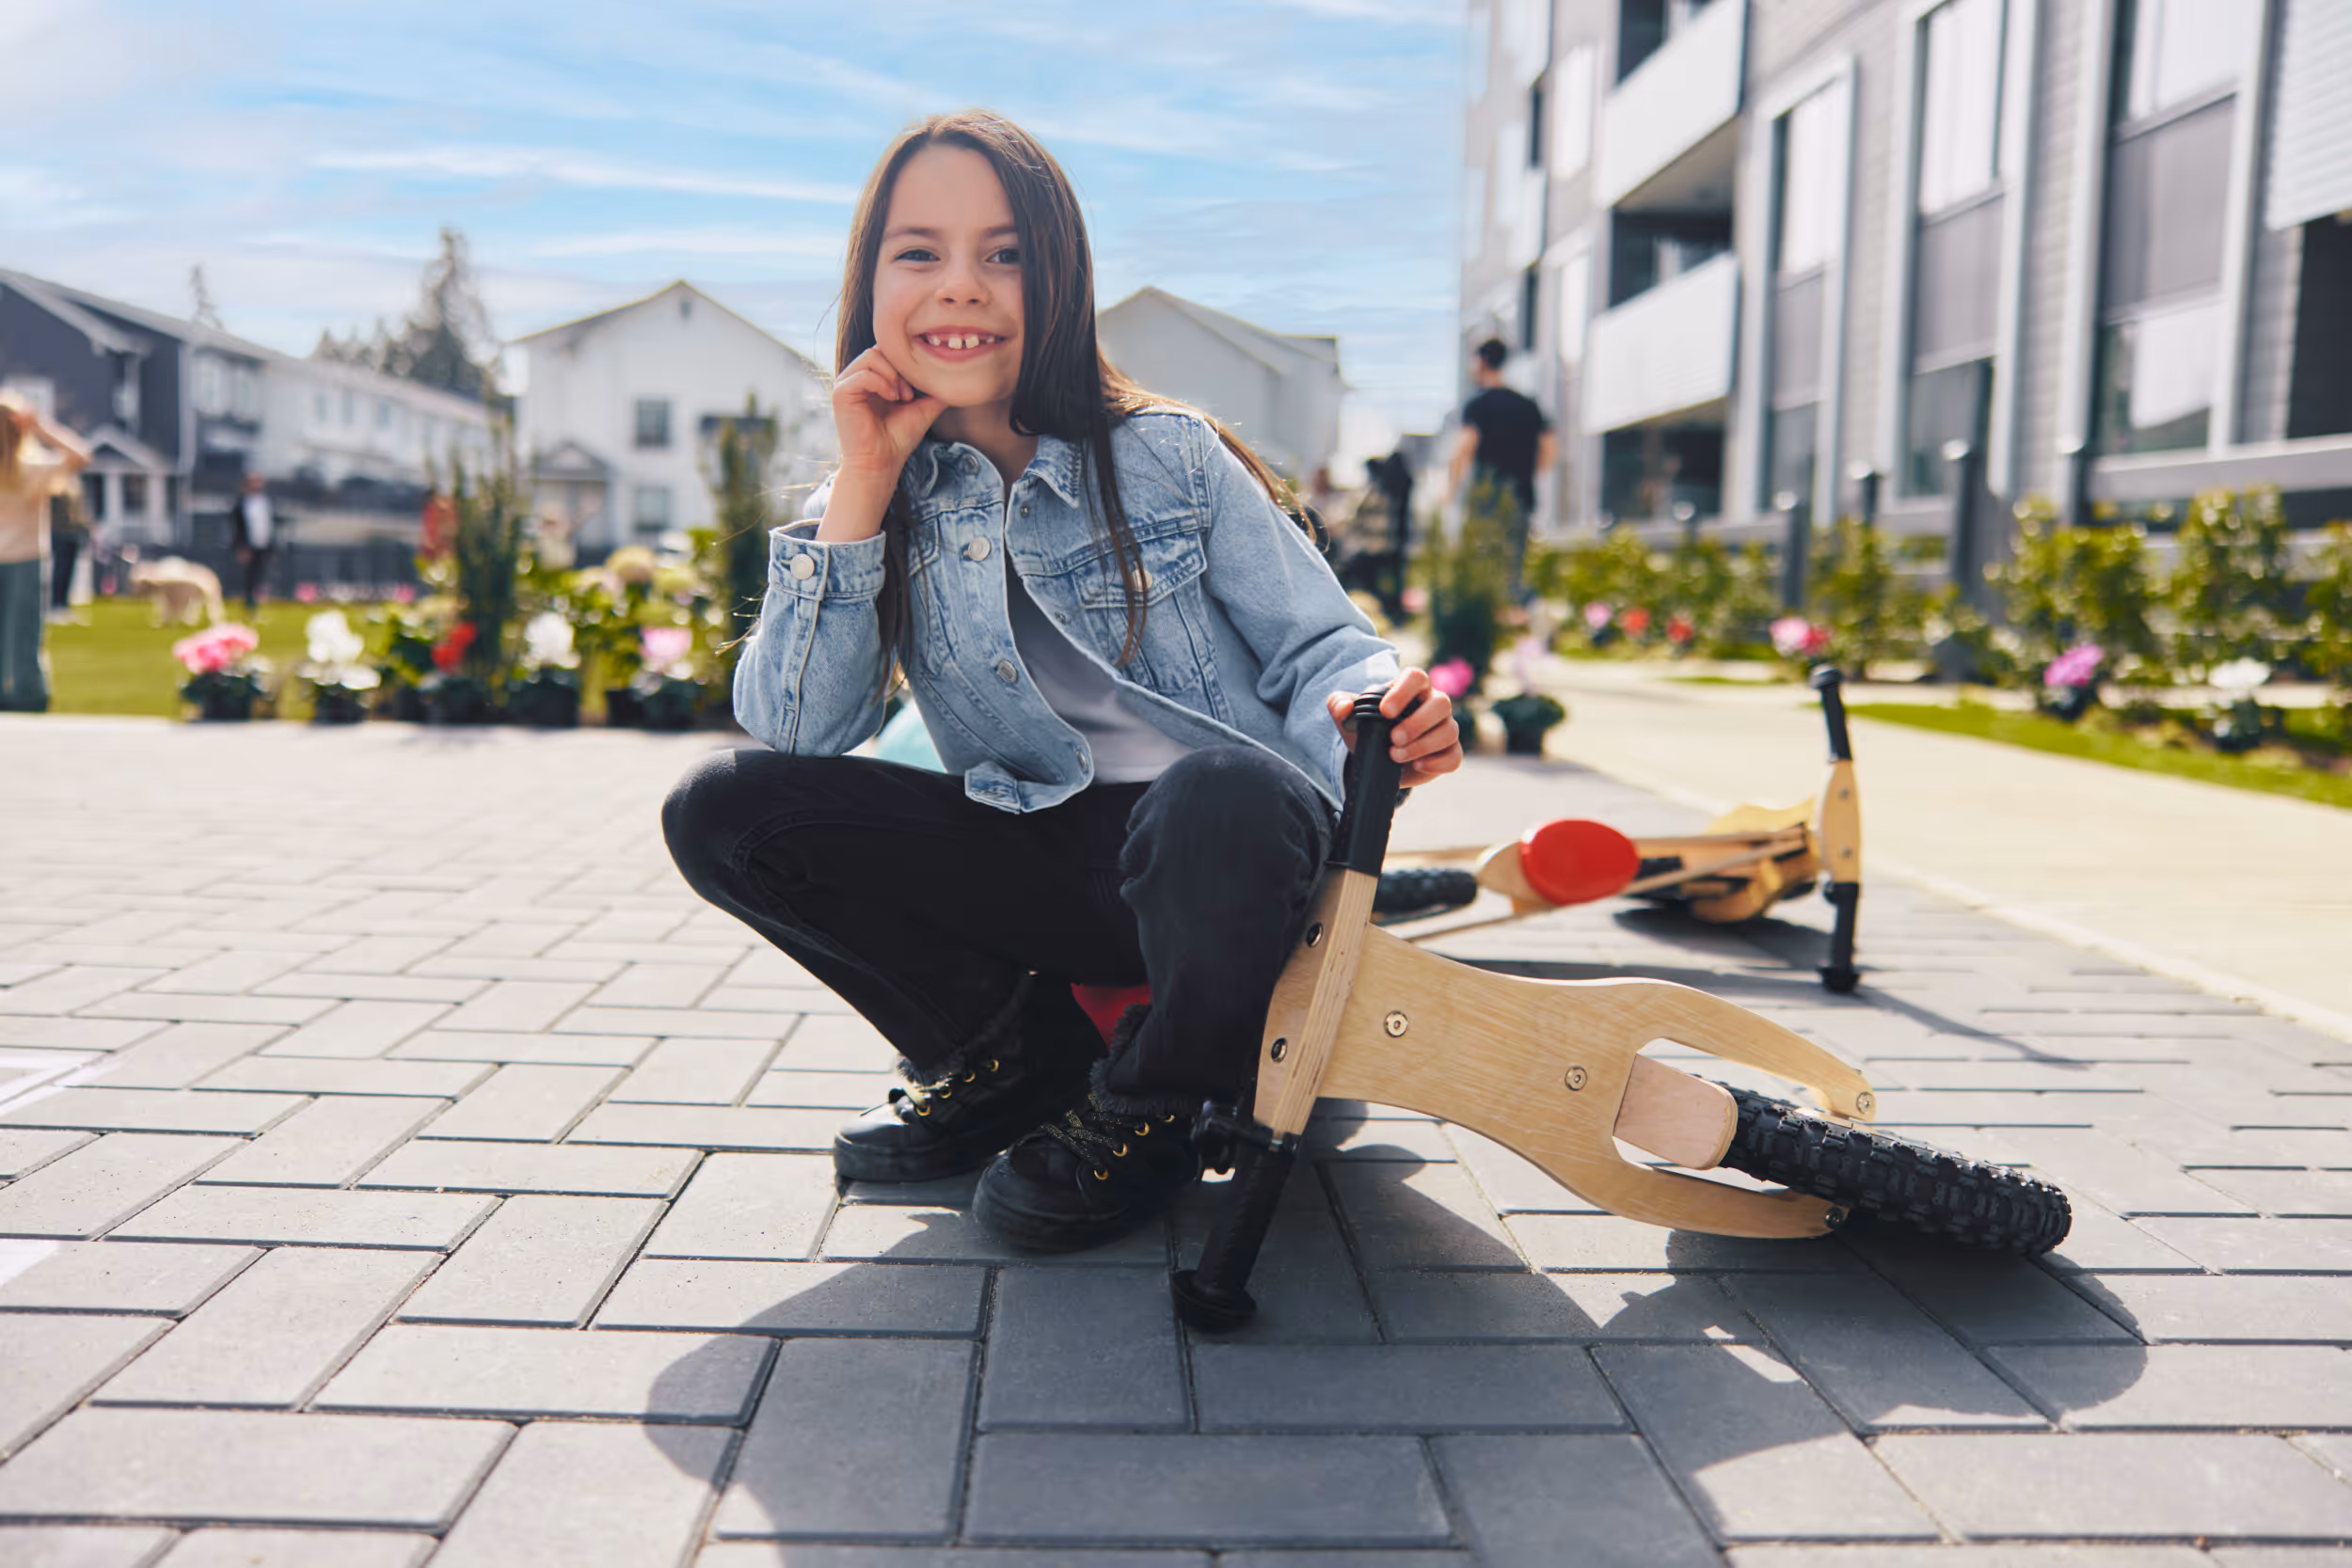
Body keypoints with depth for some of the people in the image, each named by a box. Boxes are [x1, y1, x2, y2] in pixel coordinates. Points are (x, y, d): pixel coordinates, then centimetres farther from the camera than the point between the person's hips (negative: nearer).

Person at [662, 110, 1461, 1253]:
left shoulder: (1170, 457, -1)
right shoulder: (874, 508, 6)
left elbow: (1315, 646, -2)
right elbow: (790, 737, -7)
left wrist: (1373, 711, -27)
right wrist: (862, 487, -10)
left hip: (1217, 858, -2)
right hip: (1042, 869, 3)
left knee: (1221, 792, -39)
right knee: (718, 812, -12)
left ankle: (1144, 1116, -7)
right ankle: (1020, 1063, 3)